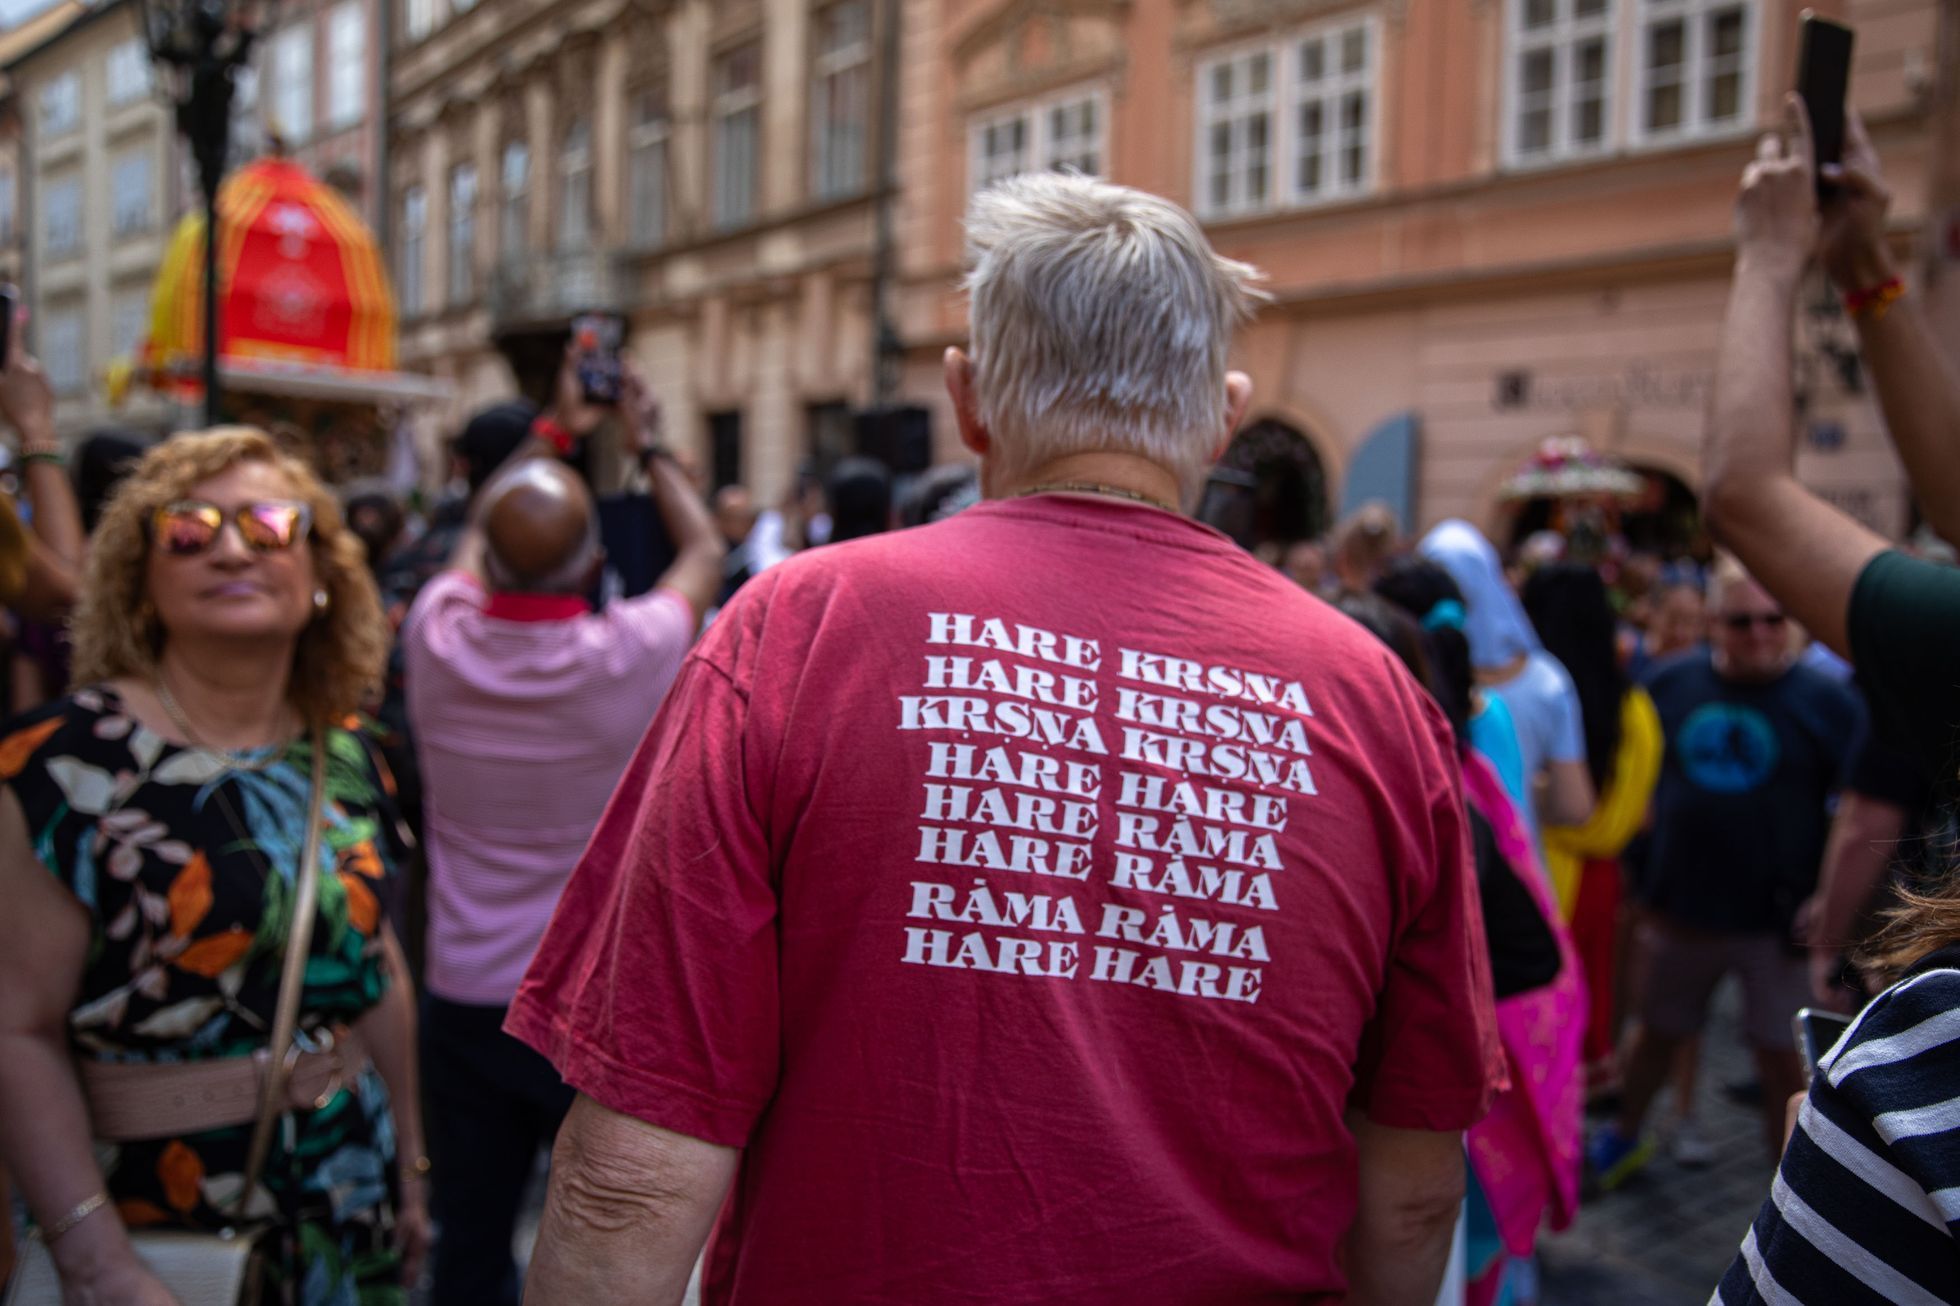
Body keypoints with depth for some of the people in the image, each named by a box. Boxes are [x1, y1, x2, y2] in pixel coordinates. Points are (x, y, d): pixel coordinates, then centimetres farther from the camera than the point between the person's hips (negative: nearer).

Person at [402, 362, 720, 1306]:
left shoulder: (439, 637, -10)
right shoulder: (629, 655, -18)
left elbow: (475, 538, 14)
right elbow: (705, 551, 3)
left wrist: (555, 432, 25)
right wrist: (645, 443, 17)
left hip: (464, 1004, 3)